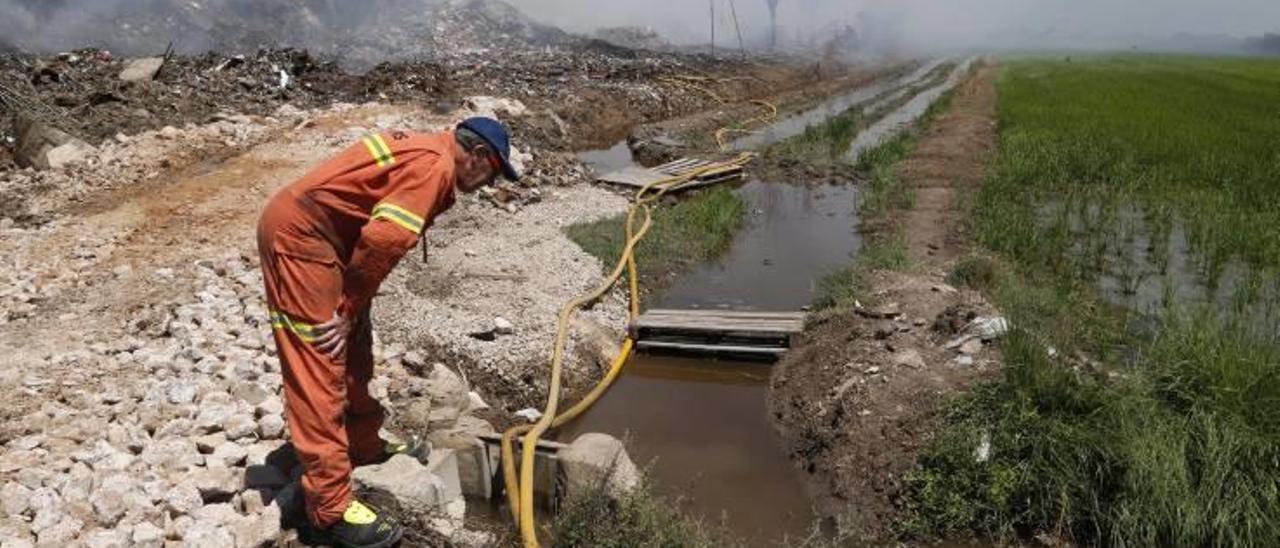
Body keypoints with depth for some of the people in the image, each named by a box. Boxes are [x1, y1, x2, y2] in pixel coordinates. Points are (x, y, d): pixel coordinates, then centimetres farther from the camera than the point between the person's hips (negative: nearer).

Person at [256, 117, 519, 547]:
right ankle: (331, 509, -3)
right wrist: (348, 308, -13)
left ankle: (363, 446, 37)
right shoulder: (436, 165, -15)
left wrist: (352, 307, 11)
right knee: (320, 370, -9)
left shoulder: (425, 152, 17)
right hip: (298, 235, -11)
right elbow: (384, 239, -24)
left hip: (306, 230, 11)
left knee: (353, 350, 20)